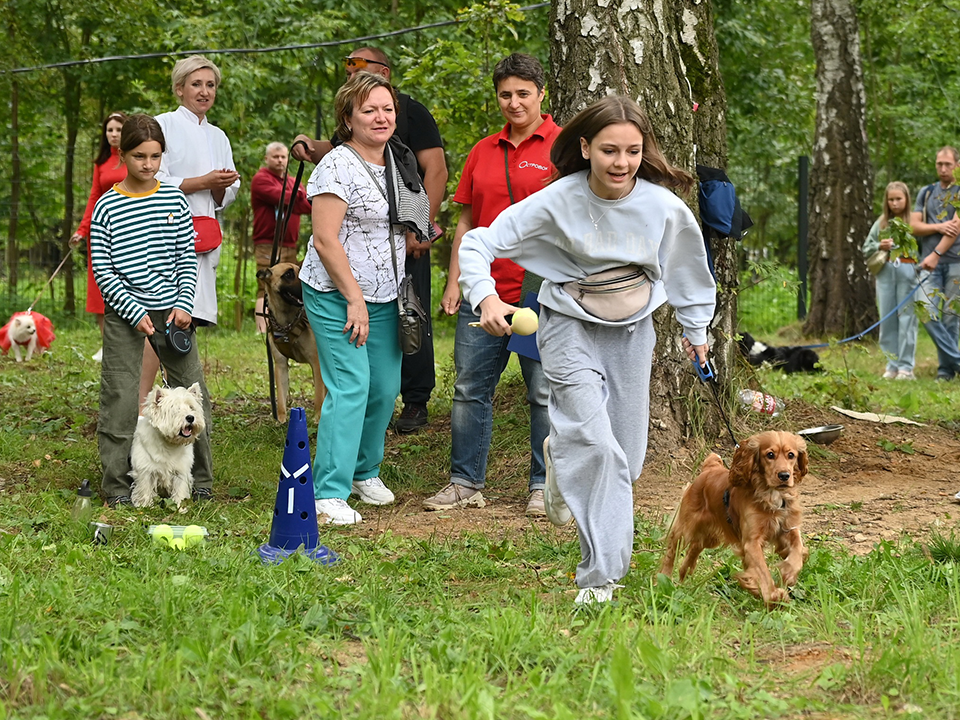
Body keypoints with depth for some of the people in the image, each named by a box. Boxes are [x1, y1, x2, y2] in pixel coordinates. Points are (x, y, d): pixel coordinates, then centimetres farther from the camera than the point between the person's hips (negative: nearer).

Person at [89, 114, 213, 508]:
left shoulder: (174, 199, 3)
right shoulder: (107, 206, -5)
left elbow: (187, 259, 6)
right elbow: (102, 270, -6)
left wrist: (183, 305, -6)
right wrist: (135, 313, -12)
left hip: (171, 310, 3)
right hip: (124, 314, -3)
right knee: (121, 399, -4)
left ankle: (200, 479, 18)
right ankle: (117, 485, 6)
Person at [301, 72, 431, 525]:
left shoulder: (397, 161, 12)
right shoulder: (338, 166, -13)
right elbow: (326, 240, -17)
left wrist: (418, 230, 10)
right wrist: (353, 299, -18)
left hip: (384, 296, 8)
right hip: (336, 295, -8)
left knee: (385, 388, 9)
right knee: (350, 387, -14)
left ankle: (364, 471, 29)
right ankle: (329, 494, -11)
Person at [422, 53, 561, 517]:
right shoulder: (482, 152, 14)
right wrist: (453, 283, 10)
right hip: (485, 292, 5)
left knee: (545, 392, 1)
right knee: (470, 389, 7)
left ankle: (544, 487, 12)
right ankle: (466, 483, 17)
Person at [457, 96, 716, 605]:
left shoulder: (665, 208, -13)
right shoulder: (557, 203, -20)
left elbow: (688, 267, 7)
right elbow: (479, 243, -17)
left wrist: (696, 328, 19)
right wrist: (485, 297, -35)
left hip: (633, 332, 4)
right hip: (570, 328, -4)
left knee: (625, 457, 9)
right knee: (596, 446, -19)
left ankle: (562, 455, 44)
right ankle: (600, 575, -7)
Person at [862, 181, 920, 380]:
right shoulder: (881, 223, 13)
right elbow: (865, 249, 14)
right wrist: (880, 246, -3)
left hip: (908, 272, -4)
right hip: (885, 272, 4)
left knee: (907, 319, -3)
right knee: (887, 319, 6)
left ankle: (906, 367, 1)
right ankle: (892, 365, 12)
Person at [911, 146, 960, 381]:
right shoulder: (926, 193, 16)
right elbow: (914, 226, 8)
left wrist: (936, 254, -18)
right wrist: (938, 227, -11)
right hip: (930, 263, 3)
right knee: (927, 311, -11)